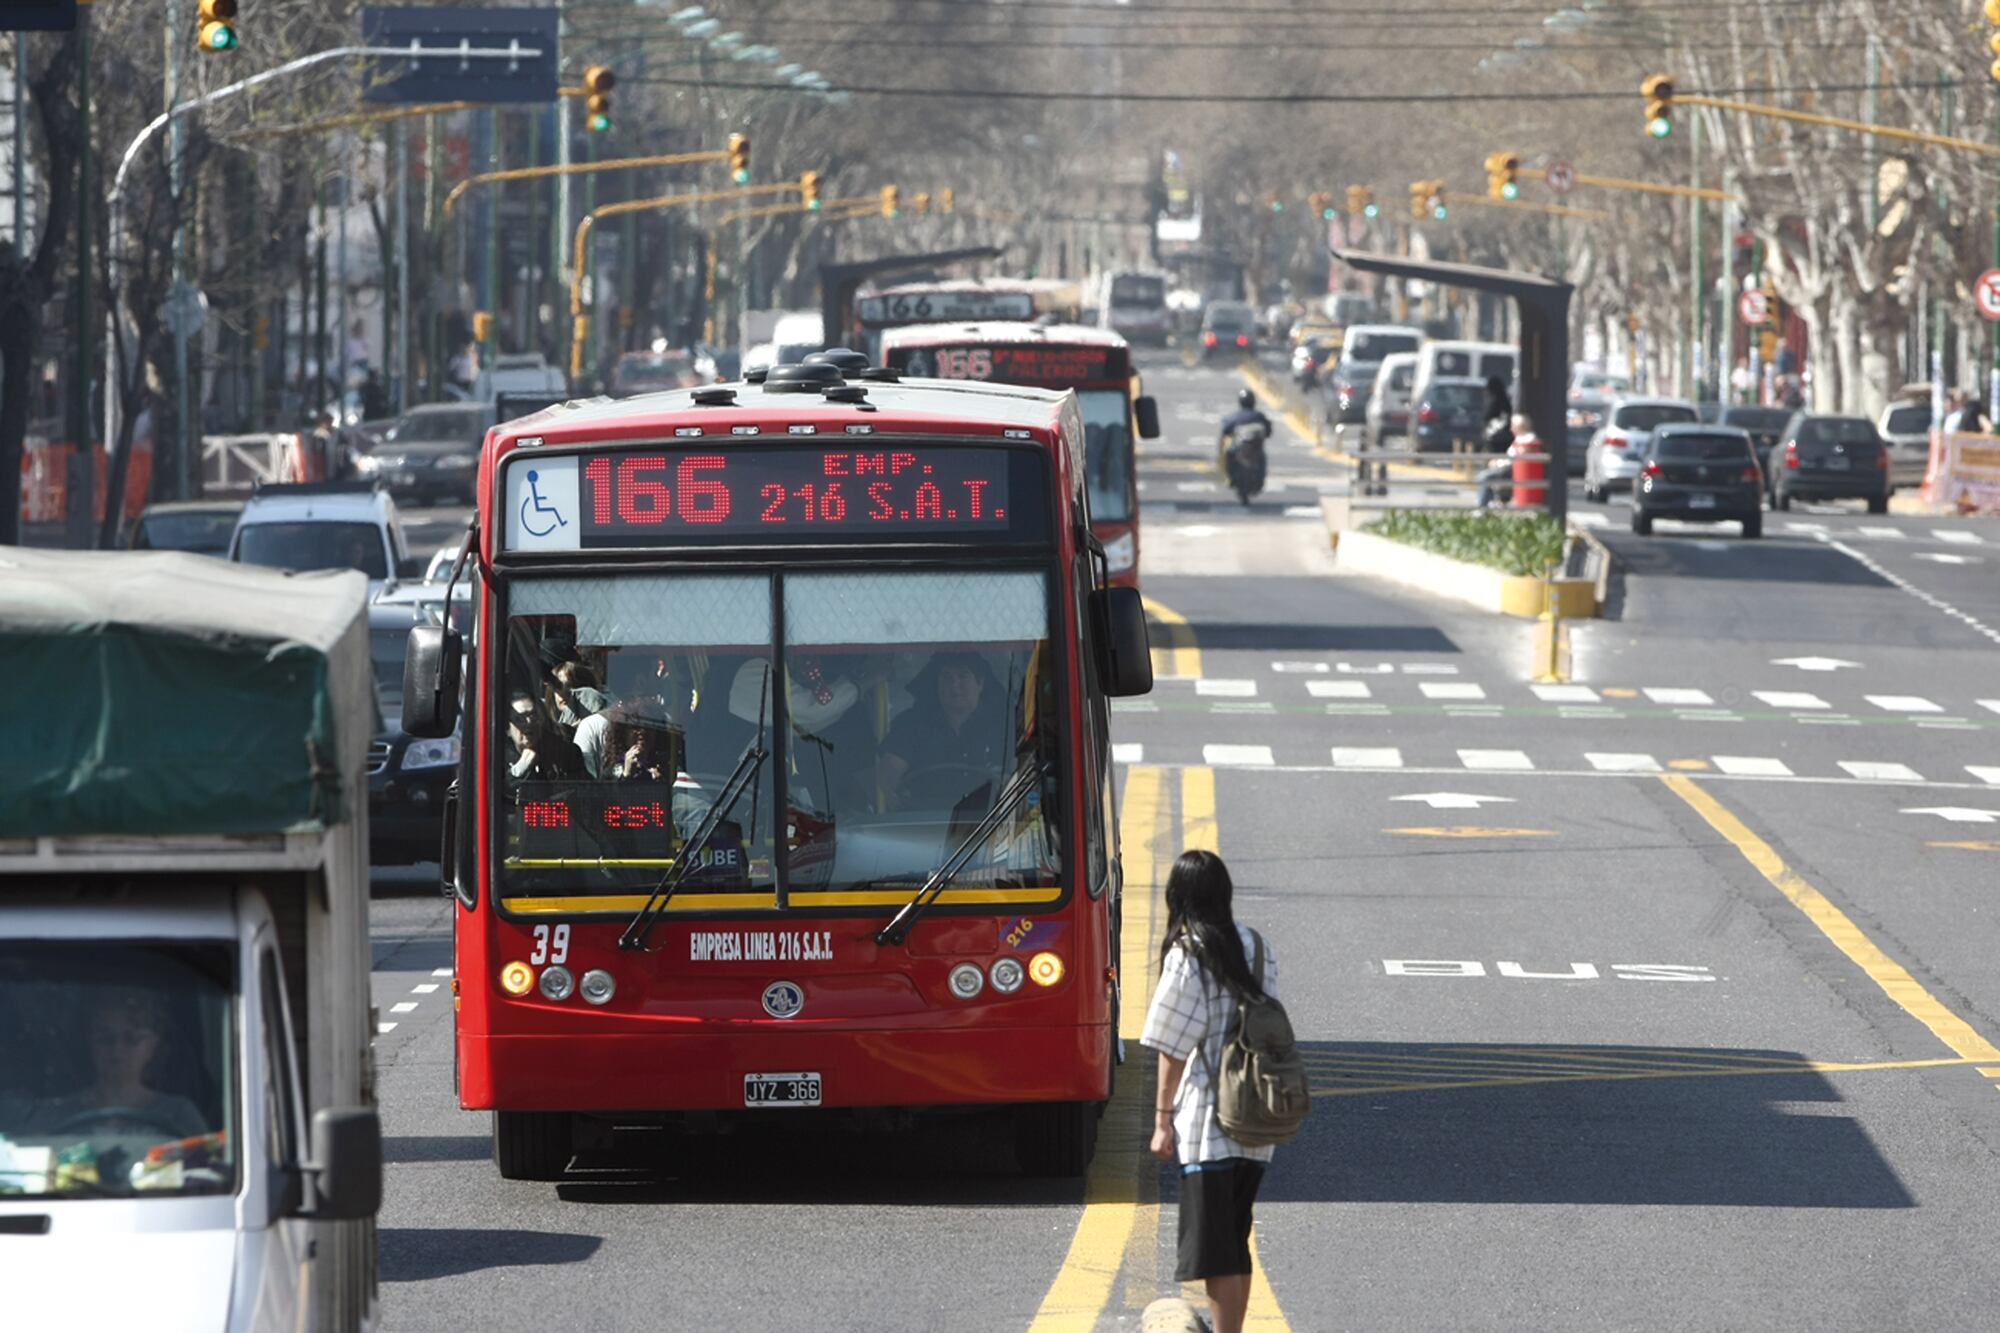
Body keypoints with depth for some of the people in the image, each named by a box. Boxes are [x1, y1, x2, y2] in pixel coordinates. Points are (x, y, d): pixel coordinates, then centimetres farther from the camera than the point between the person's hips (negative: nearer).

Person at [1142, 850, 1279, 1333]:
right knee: (1235, 1244, 16)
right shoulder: (1258, 949, 6)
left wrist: (1162, 1119, -3)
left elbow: (1173, 1049, -10)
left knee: (1215, 1250, -4)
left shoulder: (1186, 956, -12)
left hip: (1207, 1125, -6)